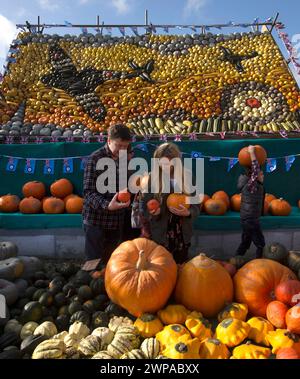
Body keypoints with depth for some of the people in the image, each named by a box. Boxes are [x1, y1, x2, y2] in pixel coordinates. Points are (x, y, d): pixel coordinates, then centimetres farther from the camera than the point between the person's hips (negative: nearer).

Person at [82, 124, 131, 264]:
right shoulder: (95, 159, -14)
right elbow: (89, 192, -19)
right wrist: (107, 205, -34)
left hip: (117, 220, 6)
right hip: (96, 220, -6)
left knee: (110, 261, 17)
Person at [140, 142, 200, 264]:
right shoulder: (152, 178, -11)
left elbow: (196, 205, -1)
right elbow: (145, 207, -7)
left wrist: (187, 212, -21)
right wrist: (153, 212, -28)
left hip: (182, 234, 2)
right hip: (159, 234, -2)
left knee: (180, 266, 19)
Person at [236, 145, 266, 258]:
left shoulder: (255, 185, 7)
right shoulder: (251, 185, -19)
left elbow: (254, 170, 20)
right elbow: (255, 170, -29)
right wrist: (252, 153, -25)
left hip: (247, 219, 9)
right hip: (250, 220, -9)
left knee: (245, 243, 18)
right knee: (260, 244, 1)